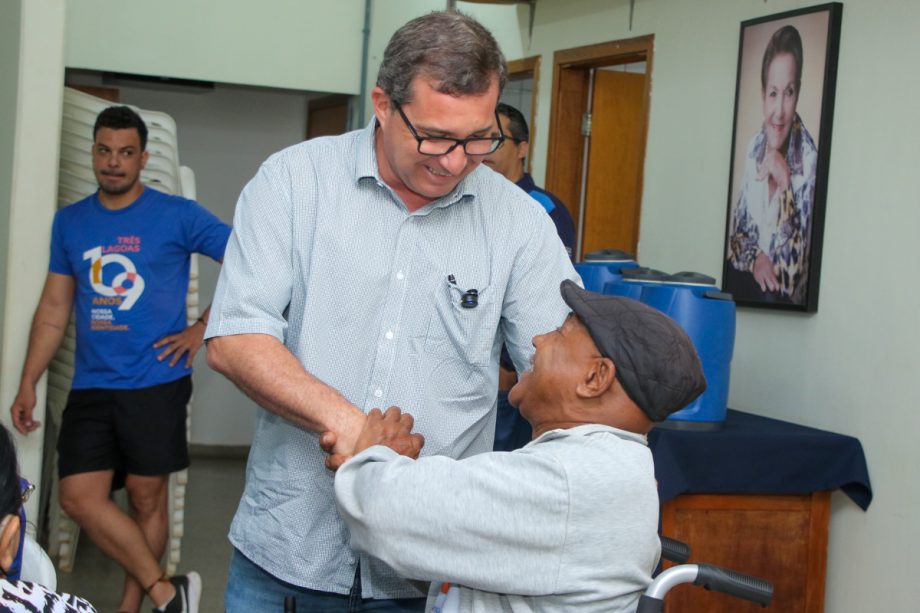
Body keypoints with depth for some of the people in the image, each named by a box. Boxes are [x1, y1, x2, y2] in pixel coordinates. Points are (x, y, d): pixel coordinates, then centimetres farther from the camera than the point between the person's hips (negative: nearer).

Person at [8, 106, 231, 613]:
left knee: (146, 498, 4)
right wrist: (28, 384, 8)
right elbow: (54, 308, 13)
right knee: (79, 498, -4)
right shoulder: (69, 222, 9)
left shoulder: (177, 216, -4)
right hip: (90, 387, 4)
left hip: (155, 384, -4)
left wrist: (203, 327, -6)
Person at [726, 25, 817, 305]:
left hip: (783, 300, -5)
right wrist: (754, 258, -8)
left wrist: (785, 185, -22)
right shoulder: (754, 147, 3)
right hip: (744, 281, 5)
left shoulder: (808, 158, -15)